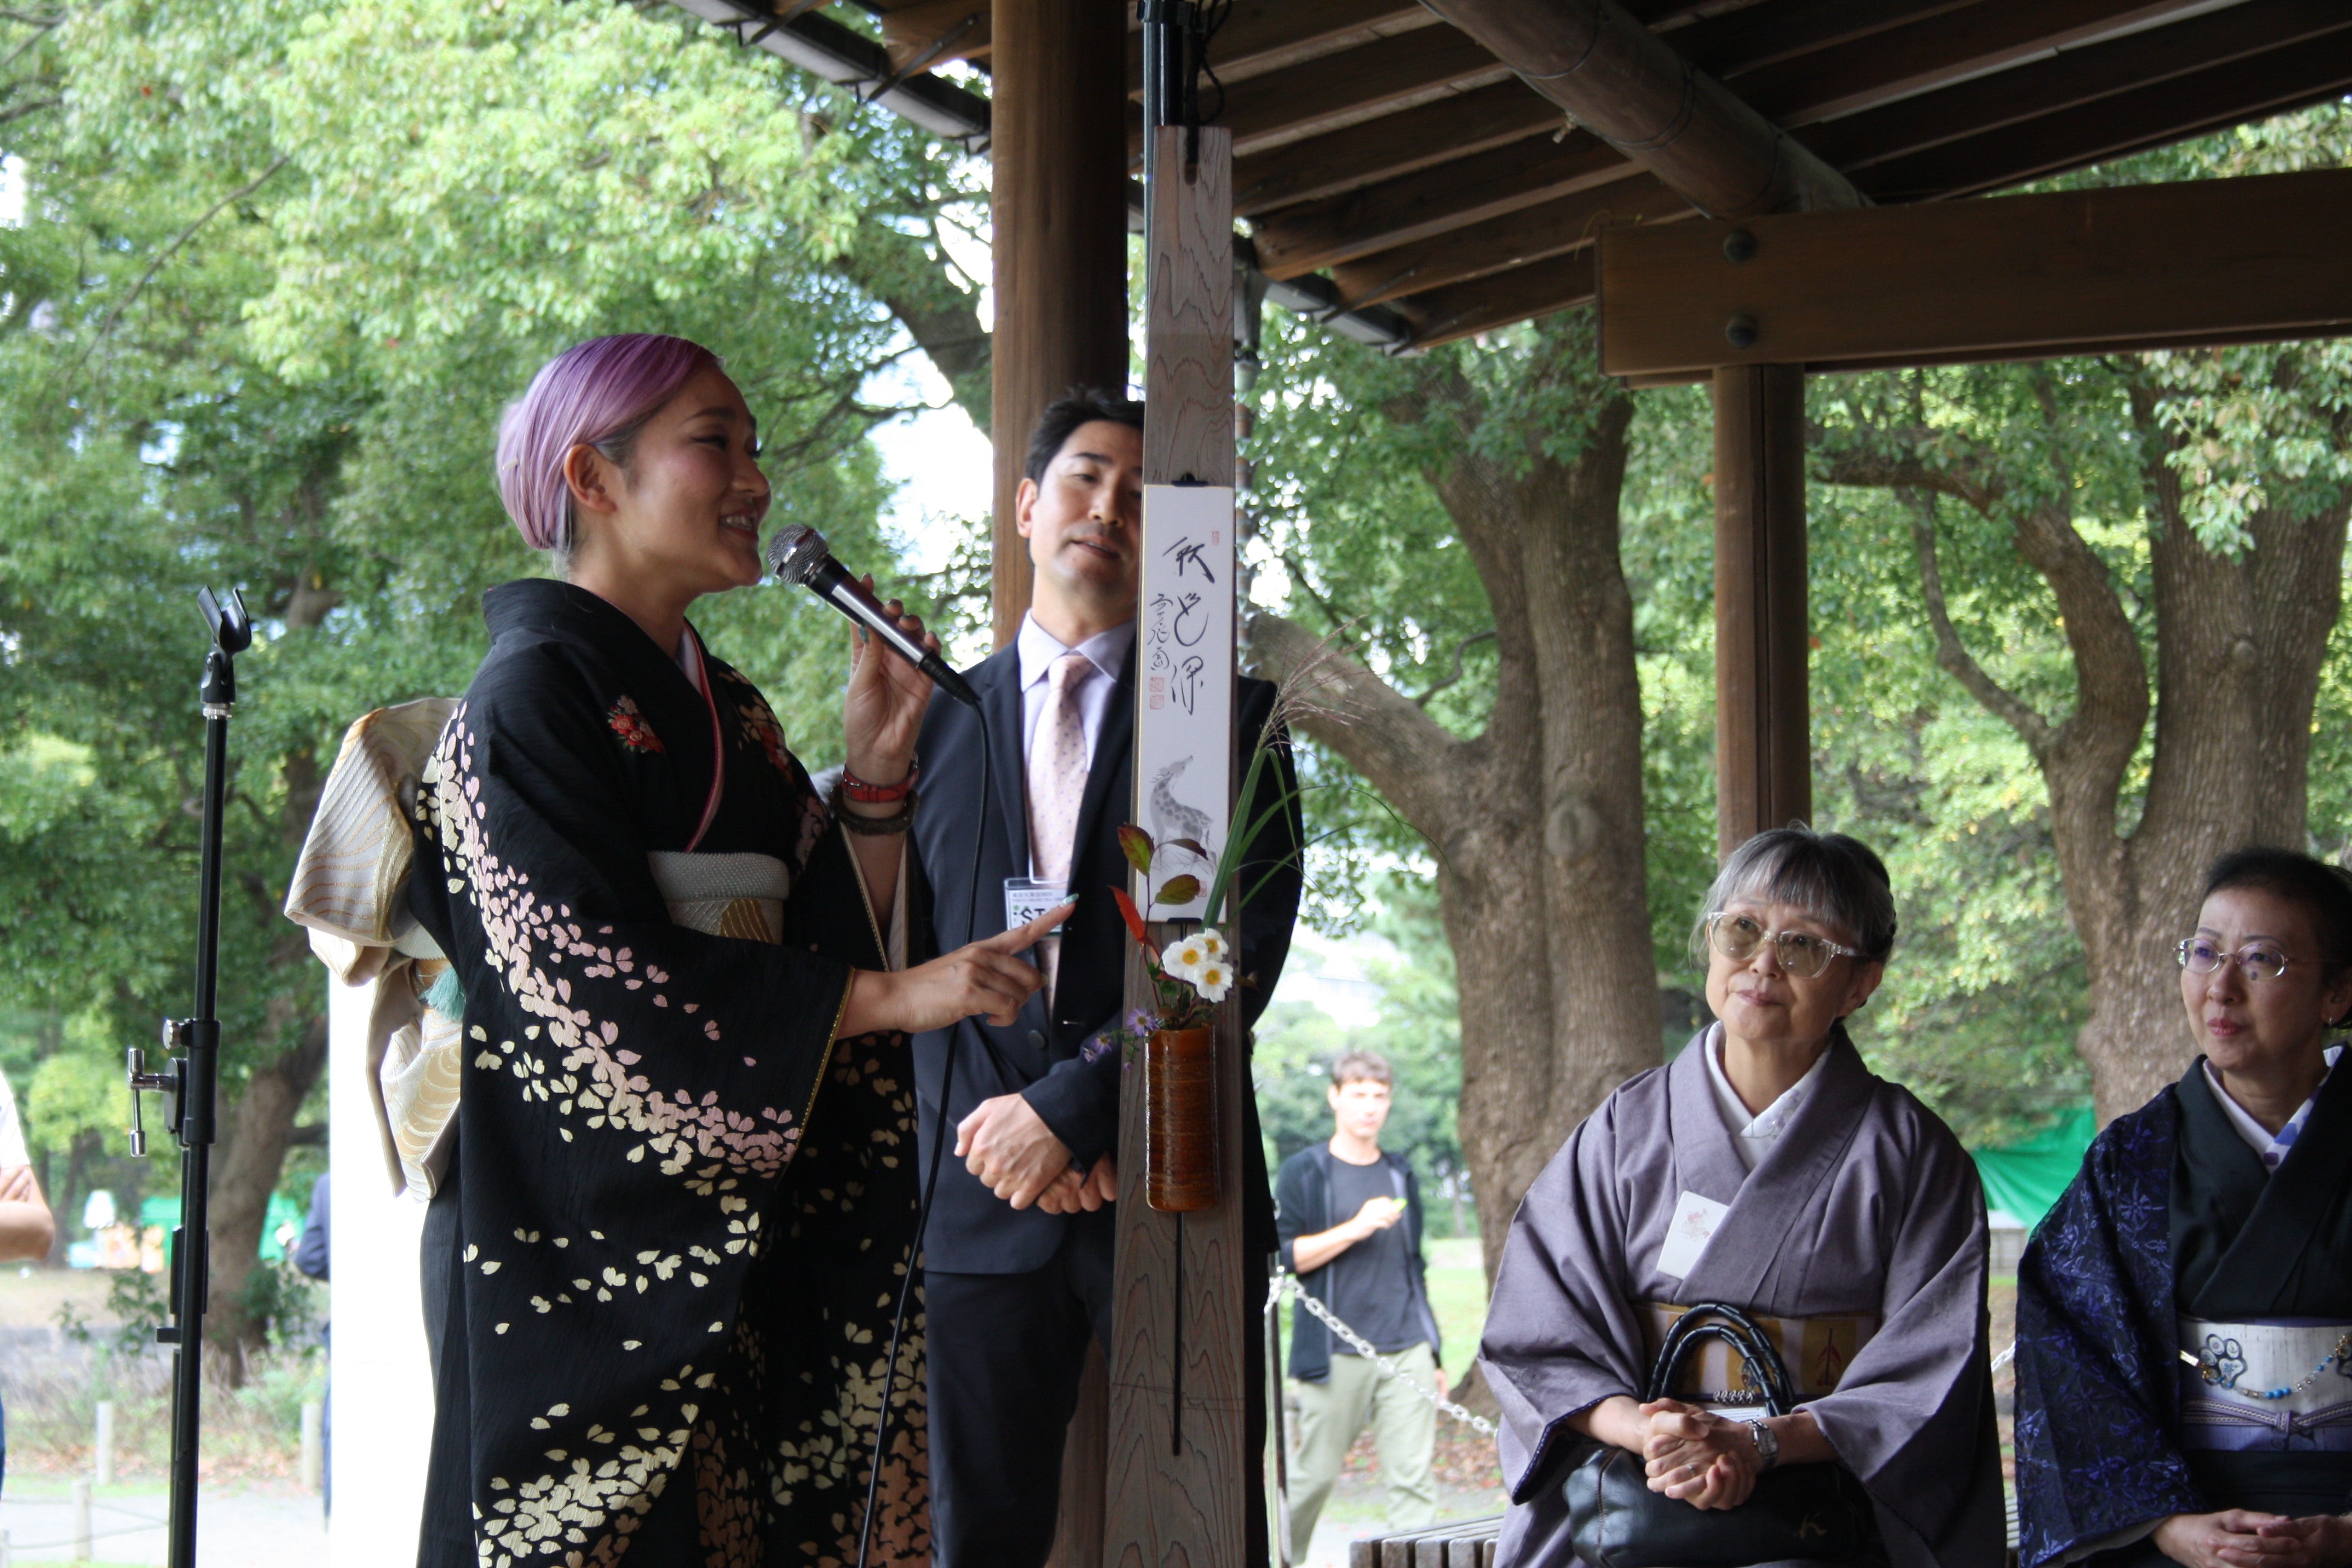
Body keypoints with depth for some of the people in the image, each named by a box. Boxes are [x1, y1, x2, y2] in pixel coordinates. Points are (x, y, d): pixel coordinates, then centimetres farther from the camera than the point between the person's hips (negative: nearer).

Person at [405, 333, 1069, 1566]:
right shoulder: (533, 693, -6)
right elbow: (597, 971, -16)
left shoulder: (728, 710, 18)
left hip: (738, 1222, 7)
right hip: (581, 1226, -7)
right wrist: (891, 996, -18)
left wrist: (877, 771, 0)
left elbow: (825, 933, 13)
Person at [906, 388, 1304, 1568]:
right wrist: (1000, 1124, -8)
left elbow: (1243, 949, -4)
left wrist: (1073, 1109, -12)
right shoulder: (940, 719, 15)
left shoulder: (1229, 713, 7)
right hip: (984, 1196, 2)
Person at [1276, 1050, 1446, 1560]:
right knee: (1316, 1474, 3)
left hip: (1406, 1351, 4)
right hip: (1336, 1357, -4)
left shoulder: (1400, 1176, 17)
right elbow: (1284, 1256, -6)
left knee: (1414, 1476, -6)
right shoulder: (1304, 1173, 3)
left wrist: (1432, 1353, 20)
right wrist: (1353, 1229, -16)